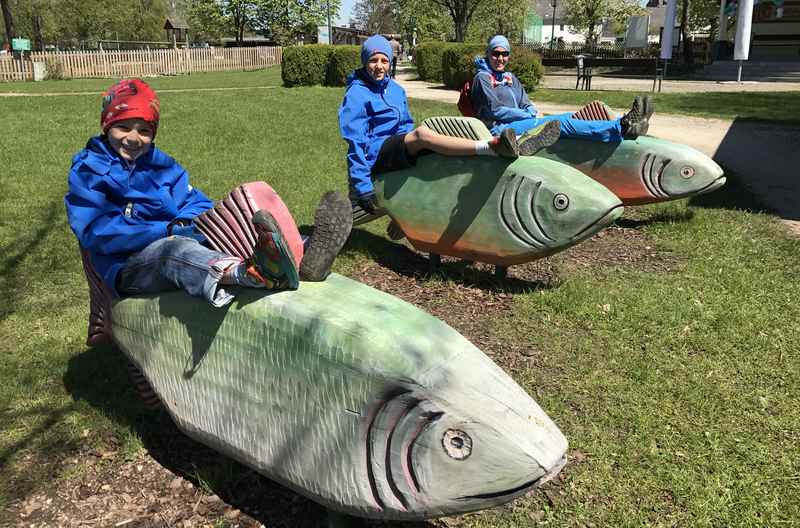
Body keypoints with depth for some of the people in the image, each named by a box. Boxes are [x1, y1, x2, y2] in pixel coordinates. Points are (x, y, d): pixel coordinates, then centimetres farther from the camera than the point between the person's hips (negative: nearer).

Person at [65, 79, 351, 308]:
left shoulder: (162, 165, 19)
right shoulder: (87, 170, 3)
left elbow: (197, 203, 15)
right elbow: (97, 232, -11)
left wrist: (187, 222, -11)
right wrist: (168, 230, -19)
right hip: (129, 265, -5)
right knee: (175, 249, -38)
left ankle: (304, 257, -50)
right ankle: (252, 272, -70)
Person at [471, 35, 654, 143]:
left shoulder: (509, 77, 22)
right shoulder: (482, 78, -2)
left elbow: (526, 104, 19)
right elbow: (496, 110, -12)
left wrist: (533, 114, -6)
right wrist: (530, 116, -9)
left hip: (519, 123, 8)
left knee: (569, 117, -12)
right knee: (558, 122, -26)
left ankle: (623, 125, -28)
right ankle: (621, 128, -38)